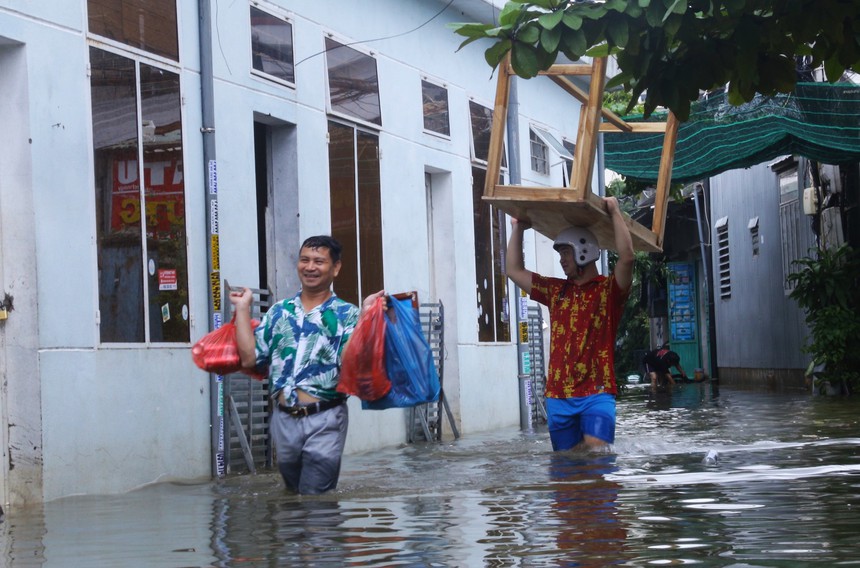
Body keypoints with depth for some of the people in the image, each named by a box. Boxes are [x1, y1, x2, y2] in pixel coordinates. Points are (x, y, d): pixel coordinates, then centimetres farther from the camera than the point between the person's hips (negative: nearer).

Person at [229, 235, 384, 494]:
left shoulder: (346, 315, -1)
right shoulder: (278, 312, 12)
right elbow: (249, 358, 3)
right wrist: (243, 308, 8)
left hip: (324, 421, -4)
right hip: (283, 419, 5)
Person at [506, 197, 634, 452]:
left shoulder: (608, 289, 2)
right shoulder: (556, 290, 18)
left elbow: (627, 257, -16)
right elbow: (514, 271, 25)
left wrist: (615, 212, -12)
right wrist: (518, 229, 22)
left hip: (596, 393, -5)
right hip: (558, 396, 5)